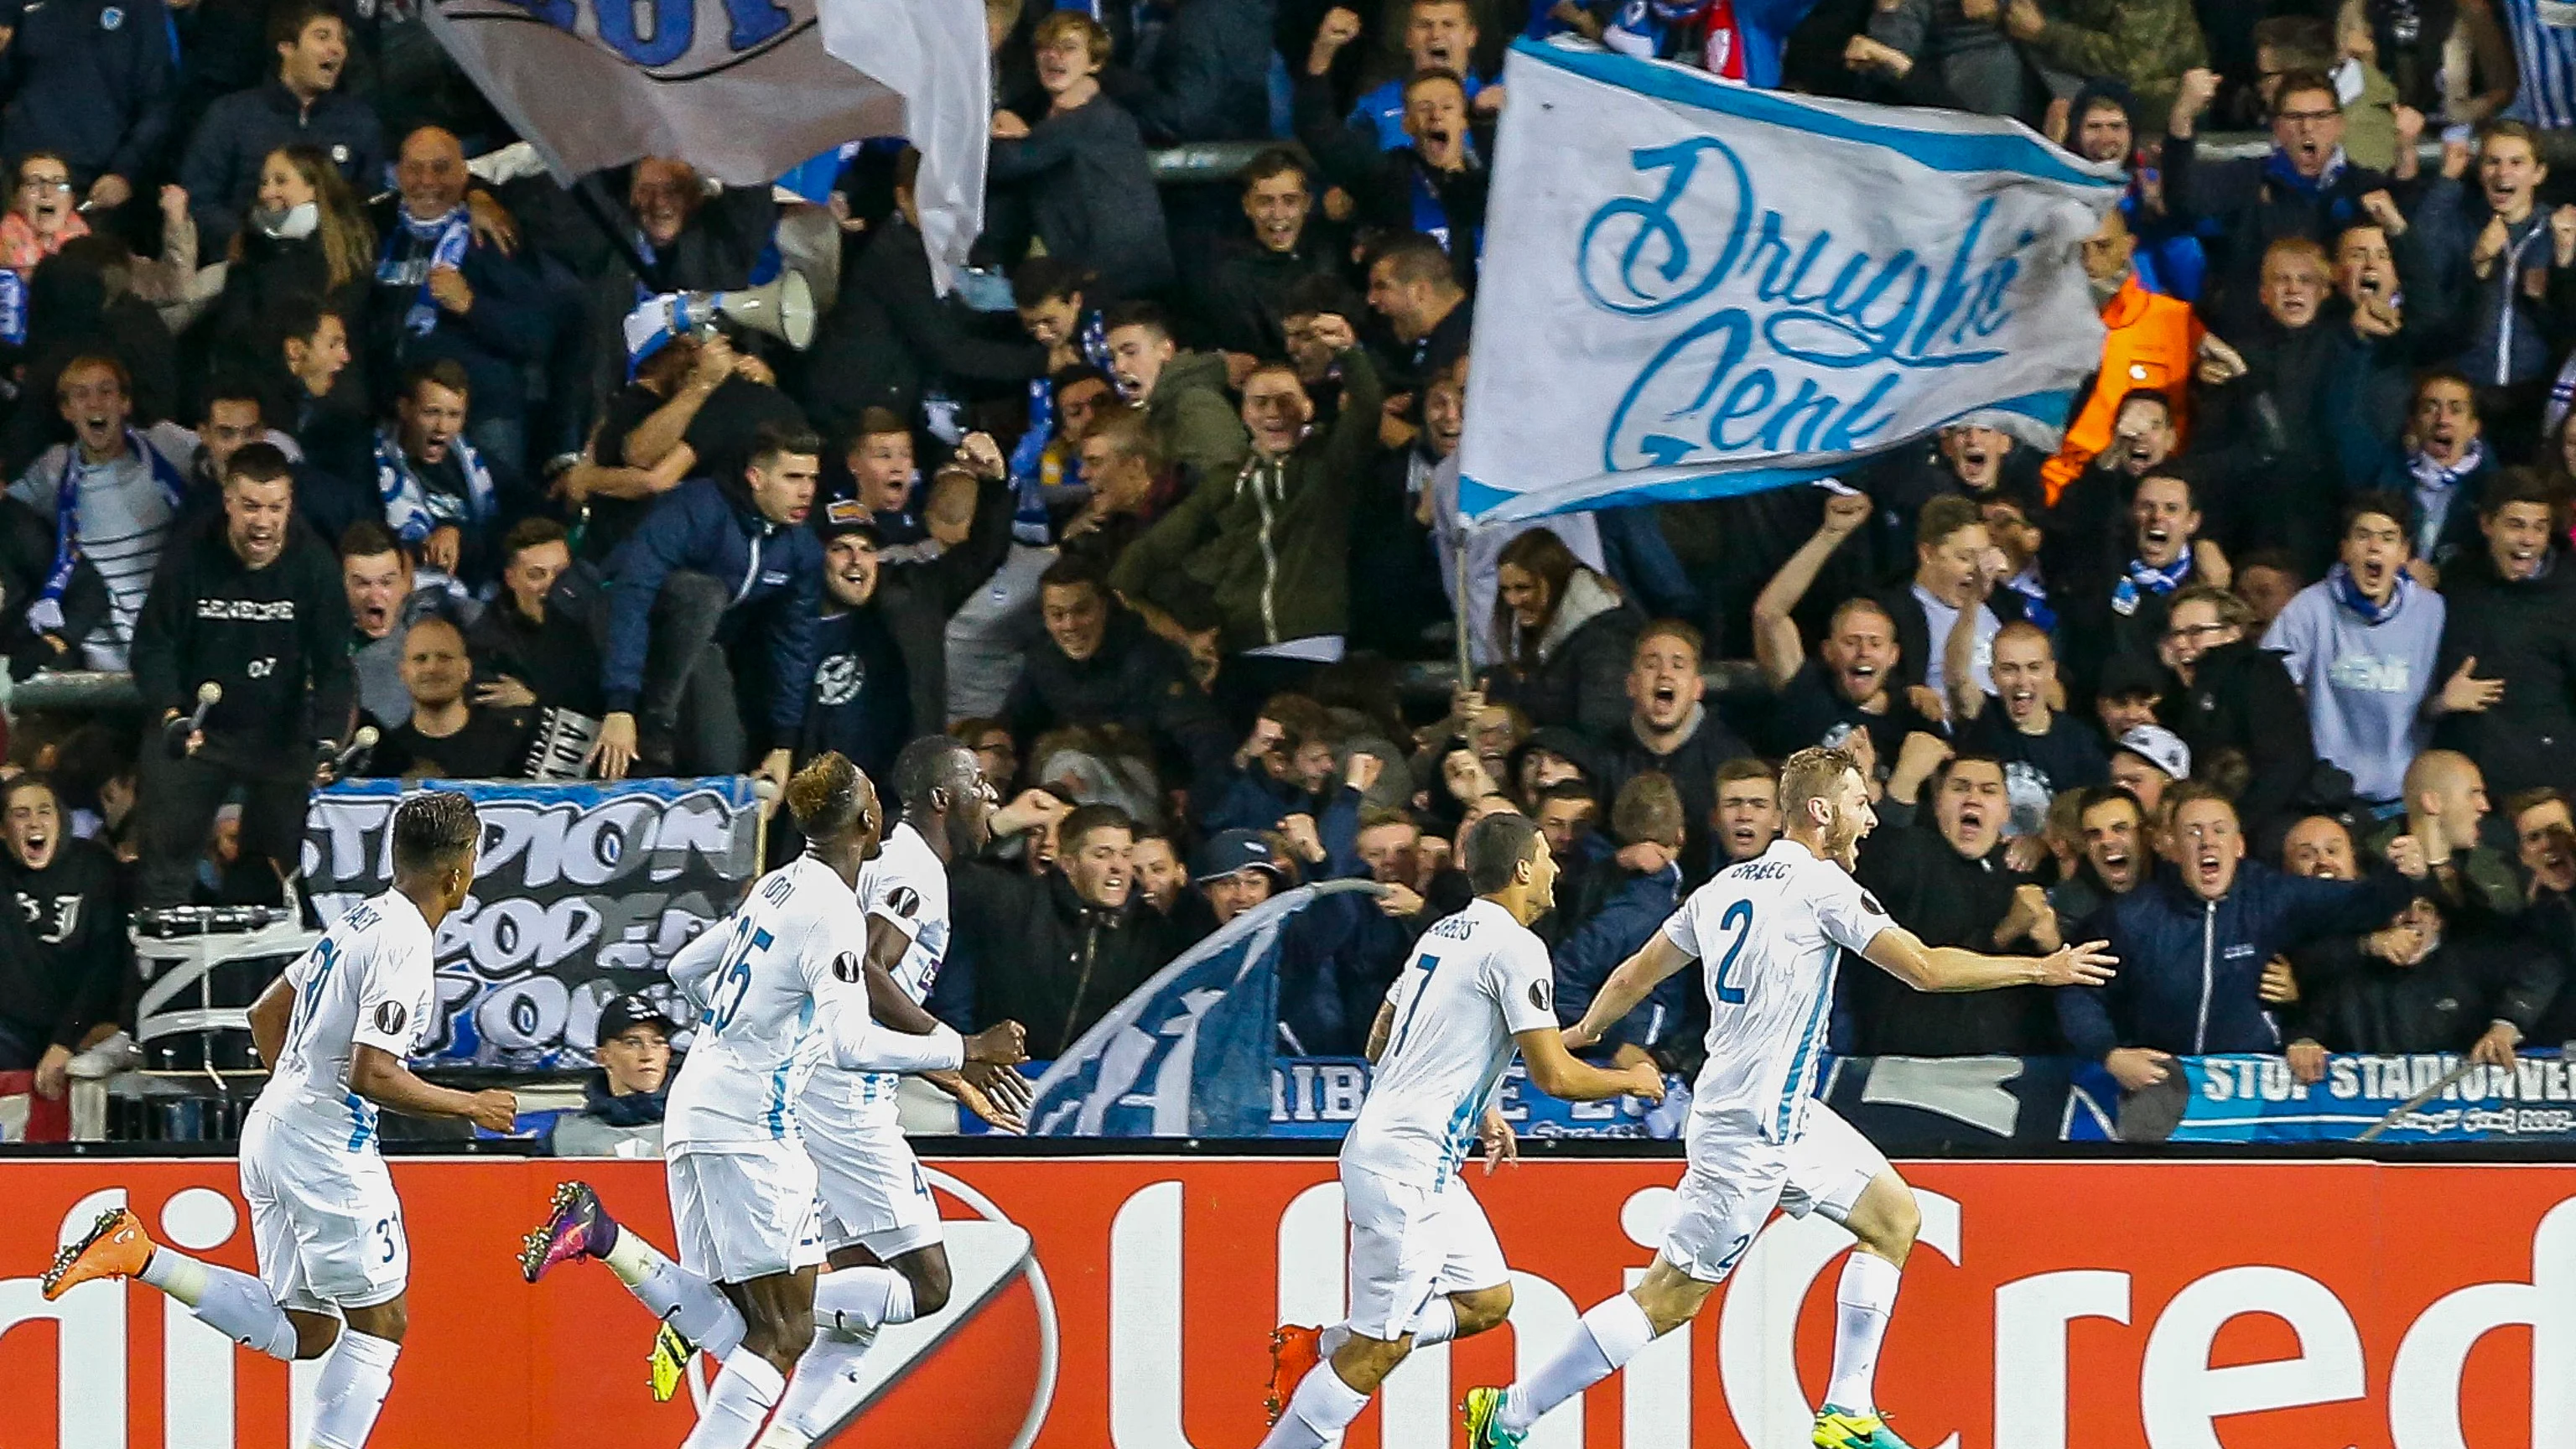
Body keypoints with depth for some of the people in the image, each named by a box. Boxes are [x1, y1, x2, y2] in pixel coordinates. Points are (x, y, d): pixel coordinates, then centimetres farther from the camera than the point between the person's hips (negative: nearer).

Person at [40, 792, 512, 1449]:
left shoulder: (360, 921, 13)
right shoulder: (403, 945, -16)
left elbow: (266, 1013, 22)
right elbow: (374, 1075, -23)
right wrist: (471, 1106, -10)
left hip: (272, 1125, 9)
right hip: (327, 1145, -9)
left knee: (304, 1332, 13)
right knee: (380, 1323, 1)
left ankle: (139, 1254, 4)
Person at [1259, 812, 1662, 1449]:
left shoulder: (1443, 935, 15)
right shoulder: (1515, 947, -13)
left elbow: (1380, 1044, 23)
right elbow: (1555, 1075, -15)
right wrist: (1630, 1082, 4)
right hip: (1405, 1163, -10)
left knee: (1487, 1301, 17)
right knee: (1378, 1350, -7)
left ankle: (1316, 1349, 15)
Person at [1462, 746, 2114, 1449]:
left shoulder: (1727, 886, 11)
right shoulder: (1822, 885, -13)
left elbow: (1635, 975, 18)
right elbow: (1925, 969, -16)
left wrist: (1584, 1032, 36)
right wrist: (2041, 969, -7)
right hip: (1752, 1130, -10)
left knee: (1894, 1217, 12)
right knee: (1672, 1297, -6)